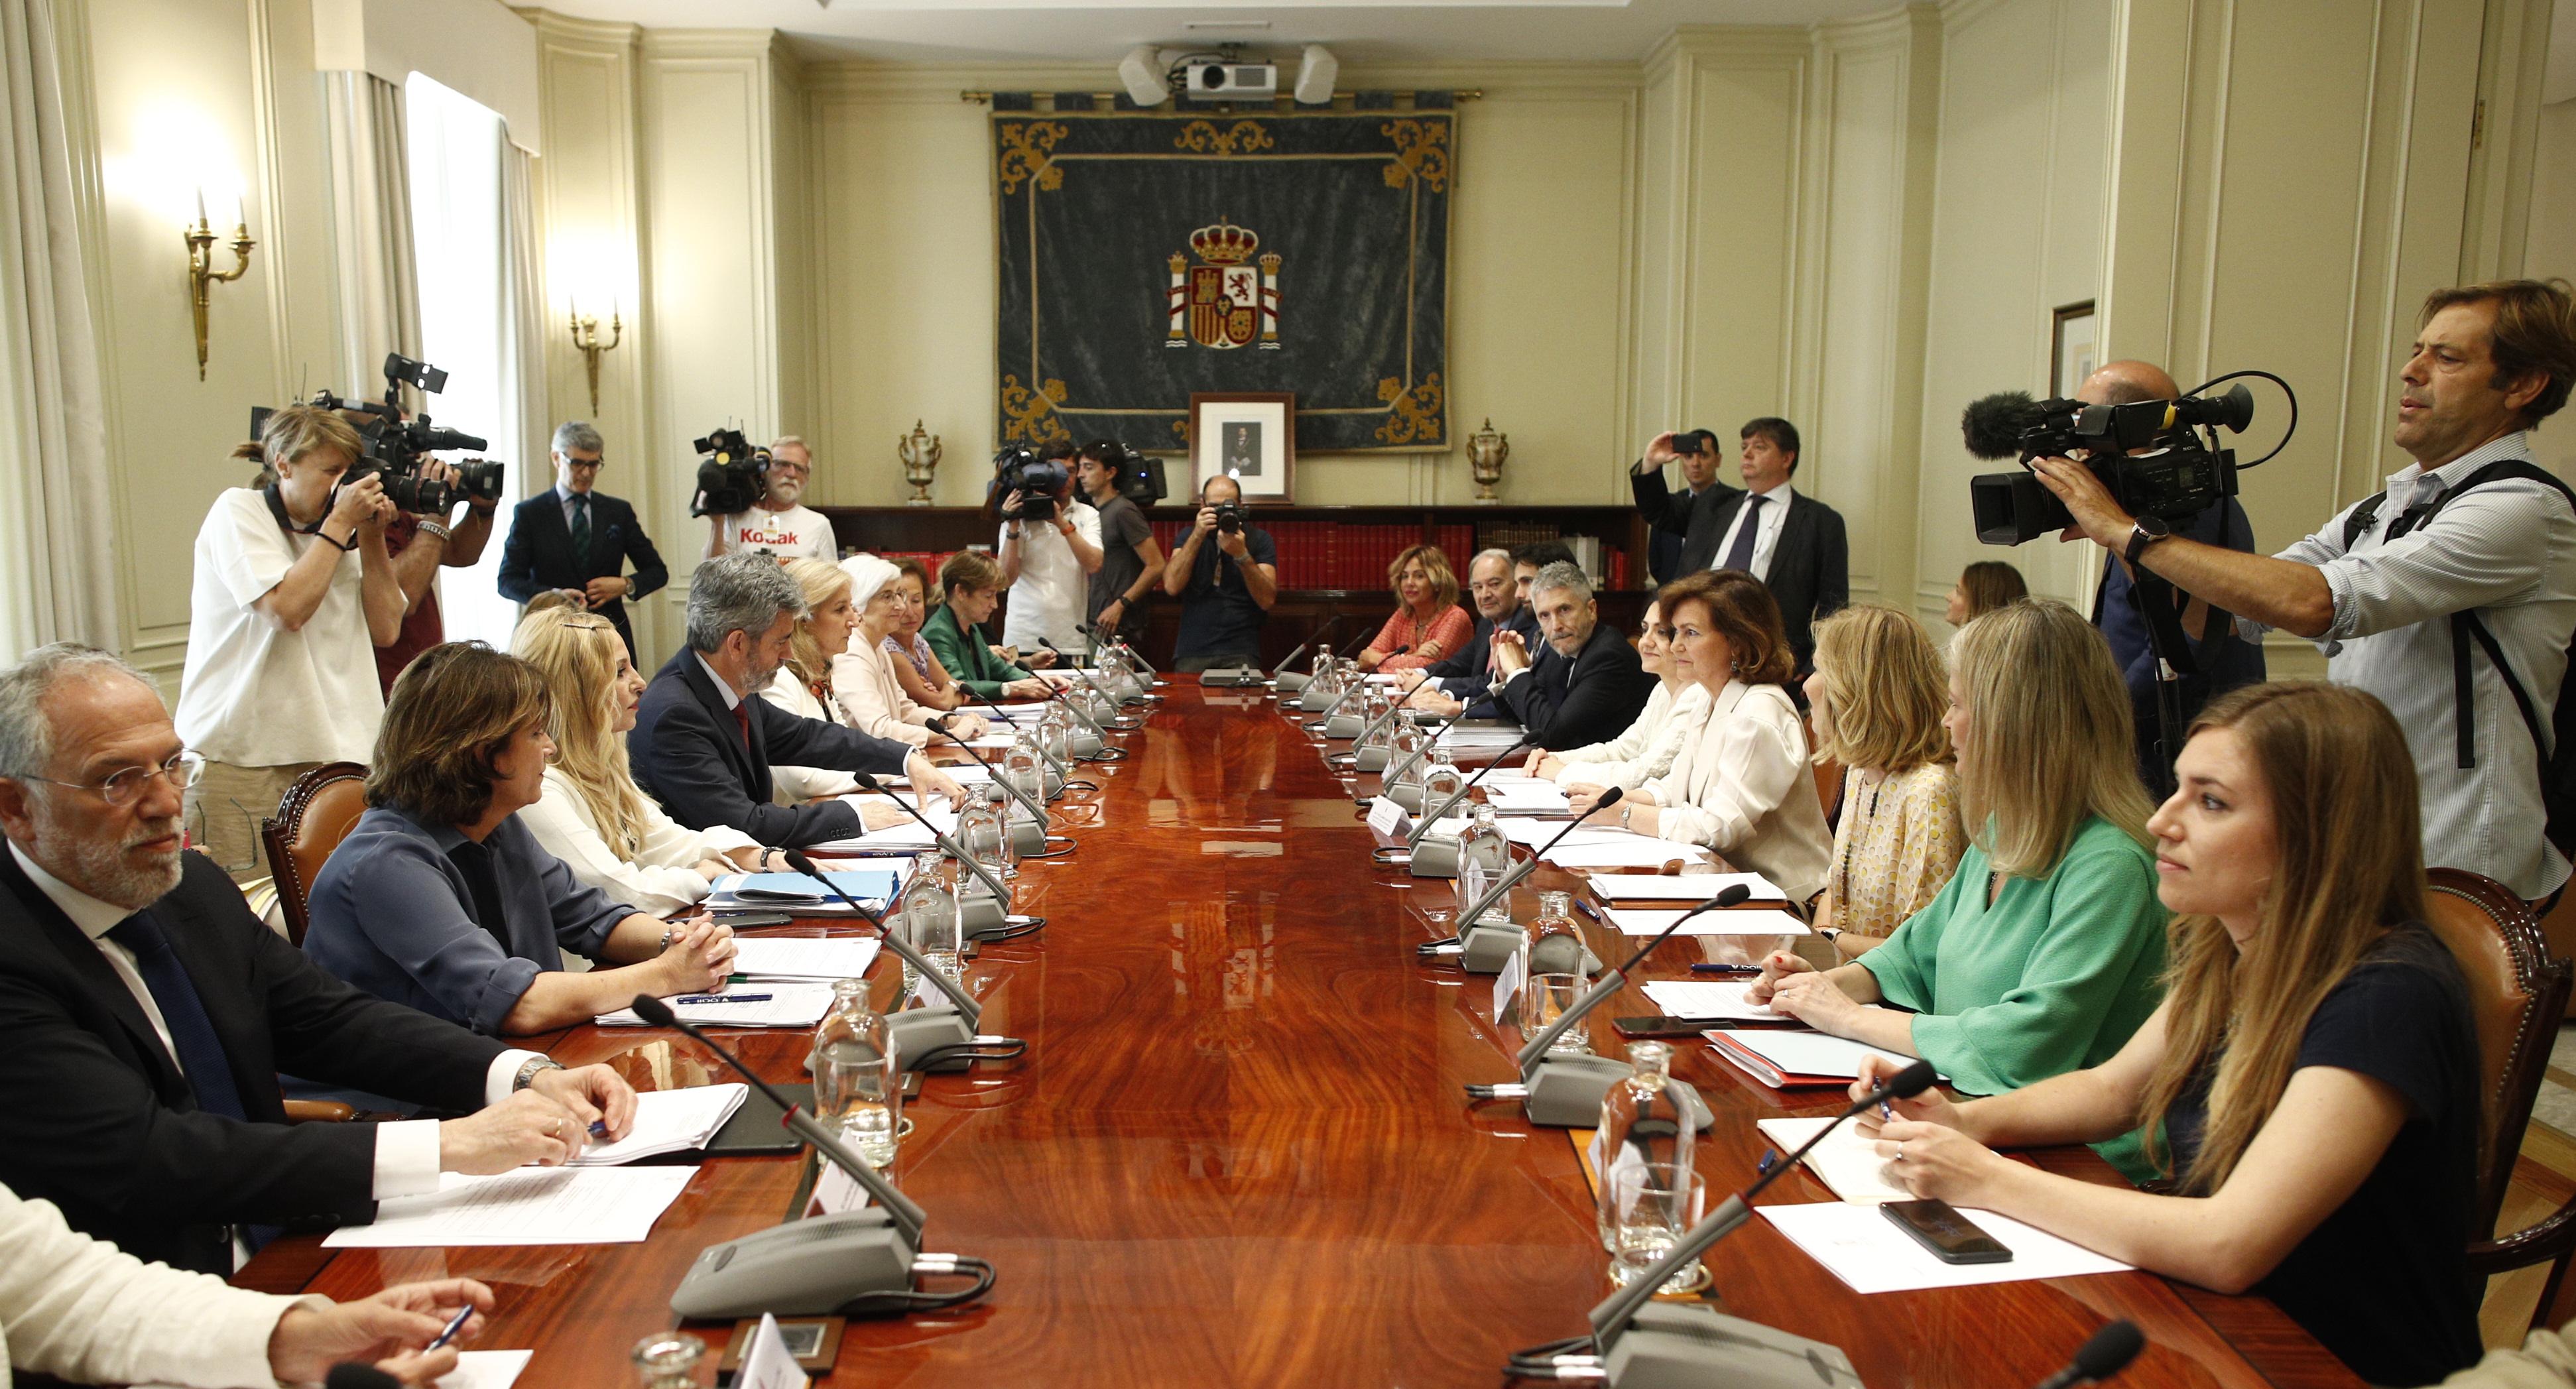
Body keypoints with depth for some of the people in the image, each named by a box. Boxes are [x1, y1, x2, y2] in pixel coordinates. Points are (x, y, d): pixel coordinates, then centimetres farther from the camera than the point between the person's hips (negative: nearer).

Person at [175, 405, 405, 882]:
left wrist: (372, 537, 1)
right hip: (242, 756, -5)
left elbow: (386, 629, 7)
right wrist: (340, 522, -9)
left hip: (333, 754, 5)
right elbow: (287, 608, -16)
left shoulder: (341, 535, 13)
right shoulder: (237, 511, -2)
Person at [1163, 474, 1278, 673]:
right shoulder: (1189, 536, 10)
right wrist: (1198, 535, -13)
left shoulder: (1259, 539, 4)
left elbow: (1267, 600, -8)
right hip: (1192, 651, 2)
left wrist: (1242, 555, -20)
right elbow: (1172, 587, -7)